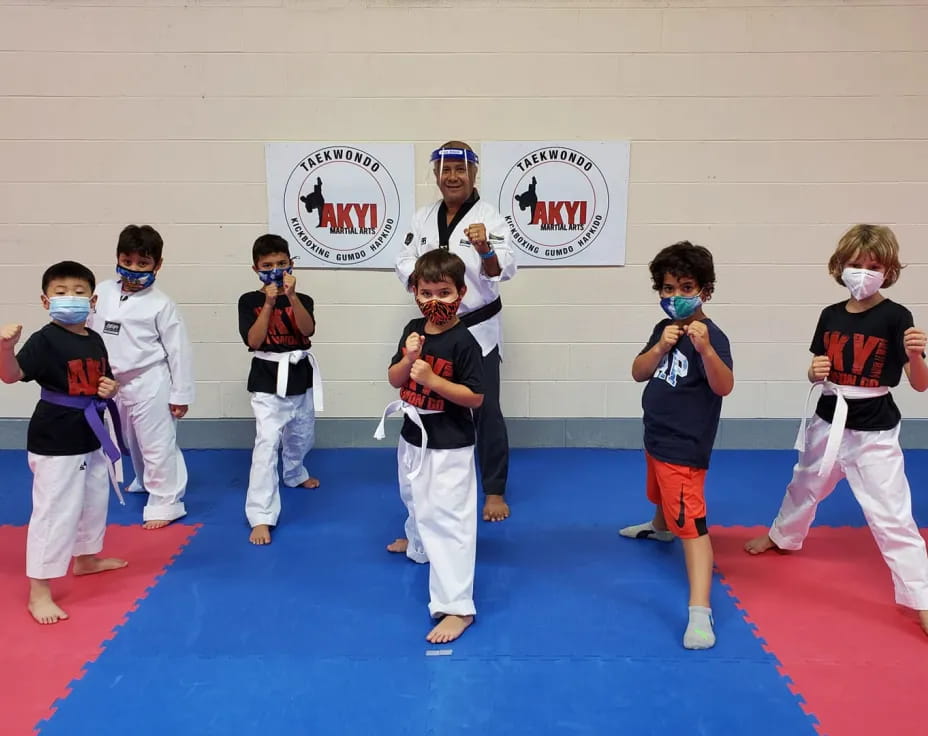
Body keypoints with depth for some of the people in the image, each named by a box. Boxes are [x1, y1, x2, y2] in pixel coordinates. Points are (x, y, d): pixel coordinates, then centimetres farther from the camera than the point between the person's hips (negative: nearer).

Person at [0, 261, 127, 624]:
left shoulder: (95, 341, 5)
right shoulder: (45, 340, -16)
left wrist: (111, 389, -4)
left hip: (90, 437, 8)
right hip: (54, 442, -8)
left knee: (94, 501, 23)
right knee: (55, 512, -6)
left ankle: (86, 558, 46)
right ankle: (38, 593, 5)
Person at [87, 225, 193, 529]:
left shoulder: (161, 304, -13)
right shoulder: (102, 292, 0)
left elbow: (178, 350, -10)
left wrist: (180, 394, -9)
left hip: (150, 384, -6)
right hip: (116, 384, 6)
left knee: (157, 444, 0)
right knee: (133, 441, 25)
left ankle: (165, 503, 12)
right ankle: (144, 480, 49)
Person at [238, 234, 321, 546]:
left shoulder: (302, 300, 2)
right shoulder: (249, 301, -5)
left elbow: (308, 329, -18)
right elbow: (254, 341, -17)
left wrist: (292, 297, -27)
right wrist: (269, 303, -21)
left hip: (300, 375, 4)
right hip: (268, 379, -4)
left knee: (301, 436, 24)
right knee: (267, 443, -15)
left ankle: (295, 474, 56)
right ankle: (261, 516, -13)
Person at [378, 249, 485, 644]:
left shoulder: (463, 342, -19)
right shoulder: (414, 330, 0)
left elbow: (475, 397, -19)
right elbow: (394, 380, 3)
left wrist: (430, 378, -27)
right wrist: (408, 359, -17)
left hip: (448, 447, -7)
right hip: (413, 437, 8)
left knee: (447, 519, -8)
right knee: (416, 502, 31)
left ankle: (456, 607, -3)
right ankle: (417, 543, 61)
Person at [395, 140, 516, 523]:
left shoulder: (489, 217, -11)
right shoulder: (423, 217, 4)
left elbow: (502, 271, -23)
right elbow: (405, 261, 6)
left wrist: (485, 249, -44)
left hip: (478, 329, -4)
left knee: (486, 410, 2)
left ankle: (494, 490, 19)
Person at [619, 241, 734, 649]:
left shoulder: (711, 335, -20)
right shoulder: (664, 328, 3)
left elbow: (724, 387, -32)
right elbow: (638, 372, -3)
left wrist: (704, 349, -49)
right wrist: (661, 346, -22)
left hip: (685, 445, -8)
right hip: (656, 436, 9)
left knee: (690, 521, -13)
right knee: (662, 494, 34)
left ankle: (700, 611, -13)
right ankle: (659, 528, 66)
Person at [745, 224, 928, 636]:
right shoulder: (830, 316, -1)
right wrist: (815, 373, -14)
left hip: (873, 432, -5)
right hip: (828, 423, 5)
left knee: (892, 517, -4)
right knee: (804, 487, 25)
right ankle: (782, 537, 52)